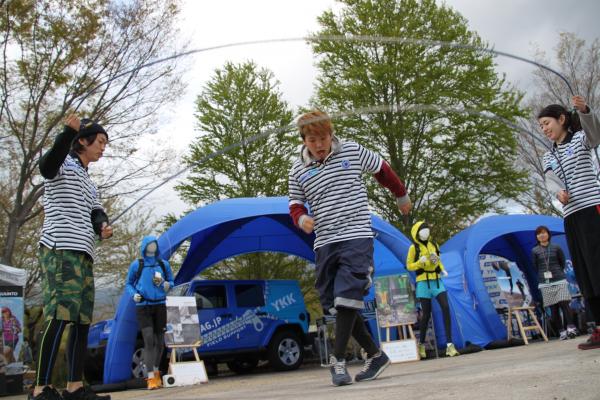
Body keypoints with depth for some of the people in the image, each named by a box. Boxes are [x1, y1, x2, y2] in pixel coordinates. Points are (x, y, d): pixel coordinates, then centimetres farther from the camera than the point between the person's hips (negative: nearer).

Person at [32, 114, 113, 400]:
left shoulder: (89, 183, 28)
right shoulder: (63, 164, 4)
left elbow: (95, 213, 19)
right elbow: (47, 165, -21)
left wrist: (103, 227, -4)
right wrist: (68, 132, -36)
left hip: (83, 253, 9)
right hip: (60, 249, -9)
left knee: (83, 319, 5)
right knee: (60, 315, -18)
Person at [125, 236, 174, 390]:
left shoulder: (164, 264, 9)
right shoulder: (136, 265, 3)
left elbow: (171, 282, 14)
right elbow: (129, 284, 9)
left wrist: (167, 285, -9)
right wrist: (133, 294, -11)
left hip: (160, 305, 3)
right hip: (143, 306, -3)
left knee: (160, 340, 8)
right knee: (148, 340, -13)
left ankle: (156, 371, 29)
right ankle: (151, 377, -12)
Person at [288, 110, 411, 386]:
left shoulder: (353, 151, 2)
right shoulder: (298, 171, 7)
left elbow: (382, 170, 17)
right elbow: (295, 204, 15)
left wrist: (402, 197, 29)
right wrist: (301, 218, -9)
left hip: (357, 236, -4)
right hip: (324, 242, 4)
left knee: (347, 296, -18)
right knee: (334, 304, 4)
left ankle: (338, 360, -9)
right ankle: (375, 355, 16)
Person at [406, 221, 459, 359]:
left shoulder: (434, 245, 13)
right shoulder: (414, 248, -1)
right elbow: (409, 266, 0)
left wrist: (443, 270, 2)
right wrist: (420, 262, -17)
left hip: (437, 281, 4)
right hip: (423, 282, -4)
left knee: (445, 307, -14)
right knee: (426, 313, 0)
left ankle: (449, 345, -12)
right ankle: (421, 345, 19)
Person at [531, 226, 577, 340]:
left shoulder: (556, 248, 4)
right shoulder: (534, 251, 4)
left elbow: (562, 262, 12)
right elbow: (535, 267, 10)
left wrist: (557, 273, 11)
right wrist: (543, 275, 9)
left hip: (559, 280, -1)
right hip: (545, 283, 1)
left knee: (564, 303, -15)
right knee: (553, 308, 0)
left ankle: (570, 327, -15)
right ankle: (562, 331, 3)